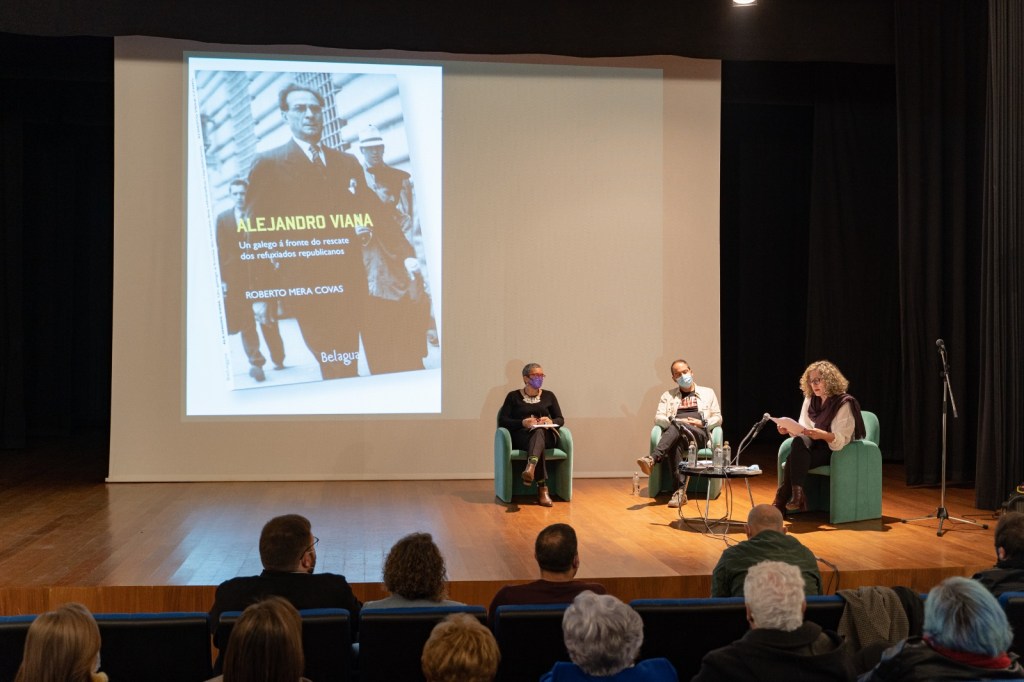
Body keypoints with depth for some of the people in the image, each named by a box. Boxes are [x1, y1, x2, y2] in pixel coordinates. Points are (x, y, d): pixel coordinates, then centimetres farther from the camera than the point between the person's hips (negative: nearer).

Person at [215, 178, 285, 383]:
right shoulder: (223, 219, 7)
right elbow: (221, 251, 3)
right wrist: (222, 279, -3)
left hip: (261, 275, 0)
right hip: (236, 277, 0)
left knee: (268, 319, 5)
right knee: (245, 322, -1)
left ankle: (278, 359, 18)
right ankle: (255, 362, 2)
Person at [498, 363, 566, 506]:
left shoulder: (548, 396, 19)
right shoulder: (513, 396, 12)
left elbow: (560, 420, 15)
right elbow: (502, 420, 2)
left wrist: (551, 421, -10)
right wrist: (522, 423, -16)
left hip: (546, 436, 2)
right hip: (521, 436, -2)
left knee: (538, 432, -38)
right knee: (537, 438, -39)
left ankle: (530, 468, -67)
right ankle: (542, 488, -53)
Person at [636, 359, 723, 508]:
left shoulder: (708, 393, 26)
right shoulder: (668, 396, 28)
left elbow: (718, 418, 19)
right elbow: (658, 418, 15)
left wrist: (702, 423, -2)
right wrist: (673, 421, -6)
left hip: (699, 434, -1)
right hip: (675, 433, 1)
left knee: (677, 427, -38)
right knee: (675, 444, -40)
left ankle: (653, 459, -58)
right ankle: (680, 490, -49)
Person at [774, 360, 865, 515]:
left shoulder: (844, 403, -14)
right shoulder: (810, 400, 7)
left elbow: (841, 440, -21)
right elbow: (802, 430, 5)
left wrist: (822, 435, -40)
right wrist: (789, 429, -17)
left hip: (837, 450, -6)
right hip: (815, 445, 6)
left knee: (796, 460, -30)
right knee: (799, 442, -31)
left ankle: (782, 502, -23)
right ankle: (796, 495, -33)